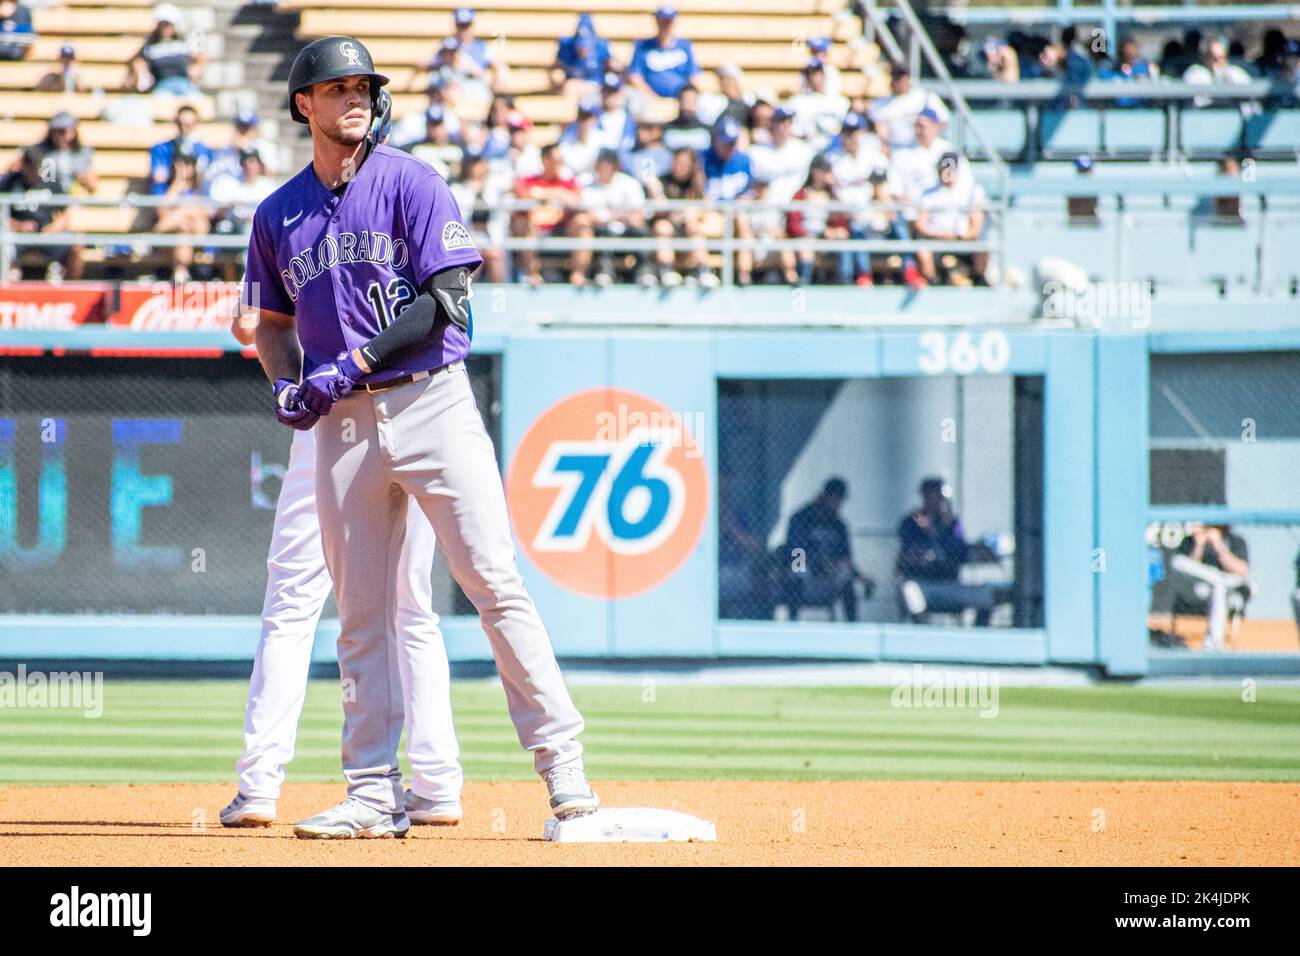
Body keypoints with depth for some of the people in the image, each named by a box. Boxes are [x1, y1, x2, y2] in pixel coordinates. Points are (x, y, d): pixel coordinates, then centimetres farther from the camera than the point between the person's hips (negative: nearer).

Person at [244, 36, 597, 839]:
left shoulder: (411, 184, -2)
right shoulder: (279, 215, 12)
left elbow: (444, 302, -10)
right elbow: (274, 320, 23)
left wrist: (354, 363, -16)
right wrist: (287, 383, 2)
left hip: (431, 402, -4)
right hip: (343, 423, 4)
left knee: (494, 581, -10)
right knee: (361, 612, 5)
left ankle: (563, 766, -9)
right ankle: (375, 793, 9)